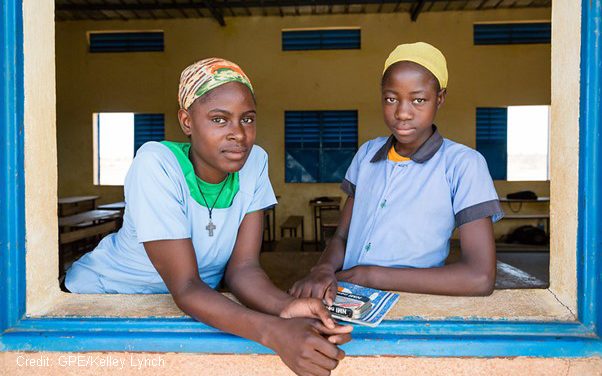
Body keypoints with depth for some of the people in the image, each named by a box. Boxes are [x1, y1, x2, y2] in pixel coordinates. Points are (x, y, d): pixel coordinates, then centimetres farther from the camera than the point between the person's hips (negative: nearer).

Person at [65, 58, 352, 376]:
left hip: (193, 302, 3)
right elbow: (184, 287, -27)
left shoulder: (254, 161, -12)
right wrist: (274, 332, -41)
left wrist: (285, 308, -34)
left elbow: (242, 267, -14)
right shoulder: (156, 164, -24)